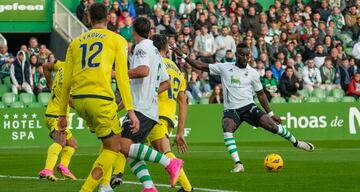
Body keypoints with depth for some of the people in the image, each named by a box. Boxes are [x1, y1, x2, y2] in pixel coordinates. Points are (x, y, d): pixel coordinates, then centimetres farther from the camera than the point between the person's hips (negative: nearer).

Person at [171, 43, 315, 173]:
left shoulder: (252, 73, 4)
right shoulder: (224, 68, 3)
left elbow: (260, 94, 13)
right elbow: (201, 66, 5)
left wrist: (271, 114, 11)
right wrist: (183, 56, -2)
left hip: (248, 107, 0)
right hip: (230, 110, 0)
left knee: (271, 125, -15)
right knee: (227, 129, -31)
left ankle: (296, 143, 12)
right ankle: (238, 164, -33)